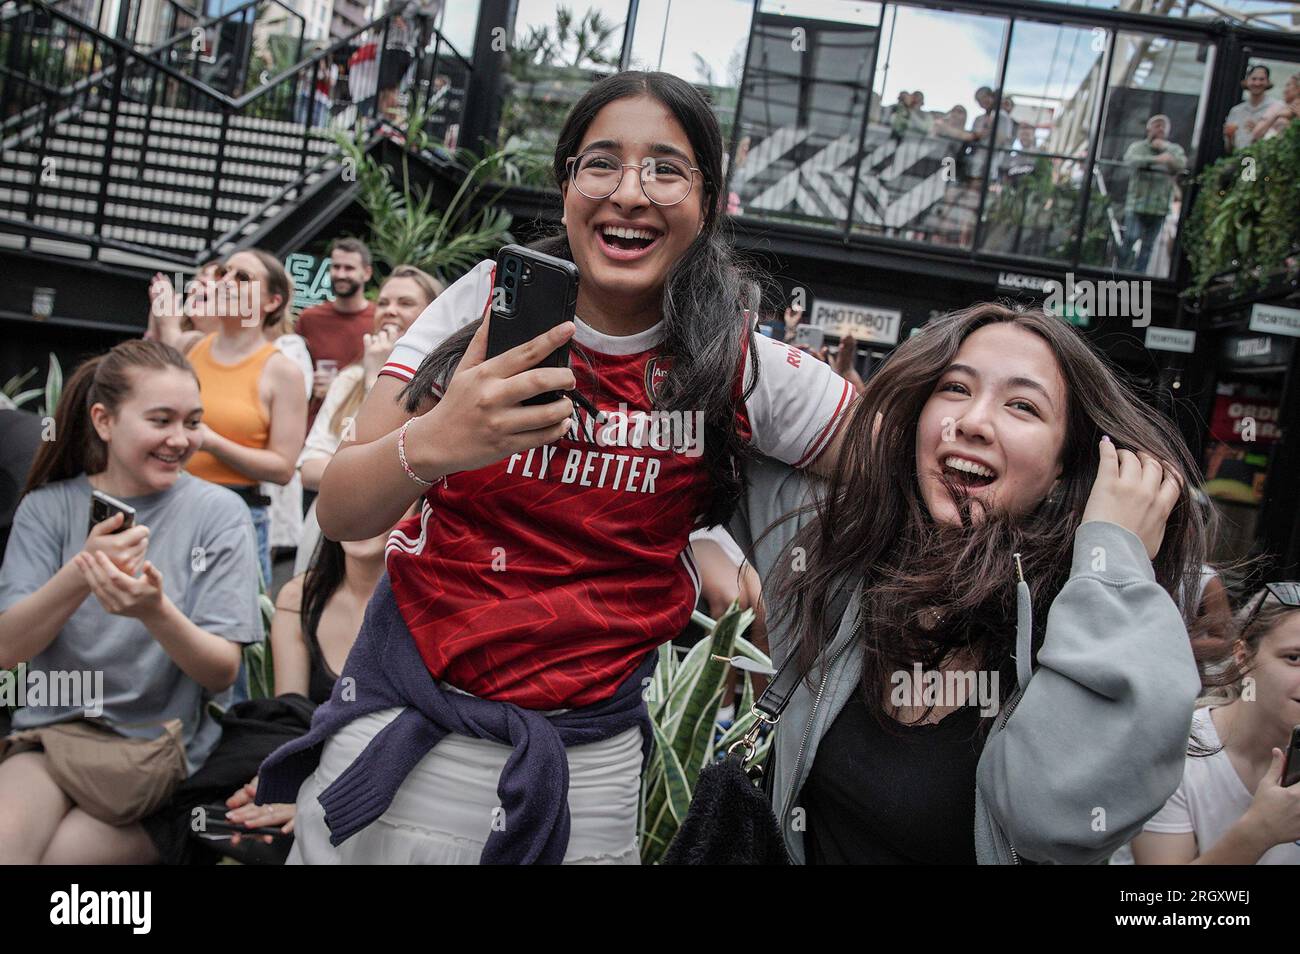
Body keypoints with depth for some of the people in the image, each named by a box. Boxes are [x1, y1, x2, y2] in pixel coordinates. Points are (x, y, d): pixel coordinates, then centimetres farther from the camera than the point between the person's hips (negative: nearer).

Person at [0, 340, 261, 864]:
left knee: (55, 855, -20)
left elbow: (222, 672, -9)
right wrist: (79, 574, -27)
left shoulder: (219, 512, -5)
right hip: (51, 732, 1)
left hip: (166, 747, -1)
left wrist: (156, 611, -30)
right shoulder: (48, 507, 2)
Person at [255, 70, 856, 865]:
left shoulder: (741, 370, -7)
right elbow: (339, 515, -10)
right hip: (405, 721, 1)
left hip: (584, 765, 0)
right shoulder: (489, 303, -6)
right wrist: (428, 446, -31)